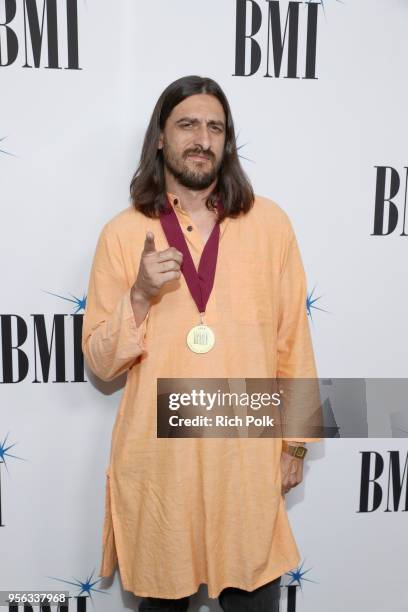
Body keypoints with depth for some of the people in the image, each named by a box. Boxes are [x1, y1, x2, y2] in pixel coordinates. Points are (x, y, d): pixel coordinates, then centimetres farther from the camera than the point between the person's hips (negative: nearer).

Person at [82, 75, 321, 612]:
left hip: (248, 454, 0)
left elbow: (293, 340, 3)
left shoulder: (269, 222, -3)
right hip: (157, 457, 1)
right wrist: (140, 296, -18)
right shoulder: (122, 233, -3)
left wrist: (296, 440, 6)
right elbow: (100, 363, -1)